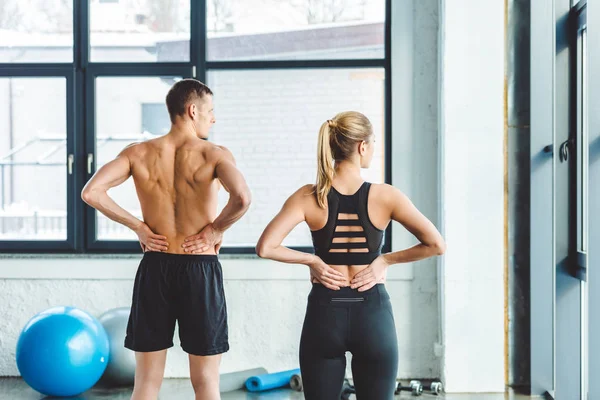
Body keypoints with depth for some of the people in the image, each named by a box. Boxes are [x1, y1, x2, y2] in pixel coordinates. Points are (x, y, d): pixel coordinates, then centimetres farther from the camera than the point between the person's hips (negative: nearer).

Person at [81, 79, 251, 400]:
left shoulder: (139, 153, 2)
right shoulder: (215, 154, -7)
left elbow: (91, 192, -8)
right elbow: (242, 198, -26)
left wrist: (137, 226, 0)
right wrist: (217, 228, -8)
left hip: (155, 267, 3)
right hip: (201, 269, -3)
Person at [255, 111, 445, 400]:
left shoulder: (309, 197, -6)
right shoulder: (385, 197, -7)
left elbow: (265, 247, -15)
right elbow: (436, 245, -8)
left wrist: (311, 260, -2)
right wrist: (386, 260, 1)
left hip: (324, 314, 1)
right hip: (372, 314, -1)